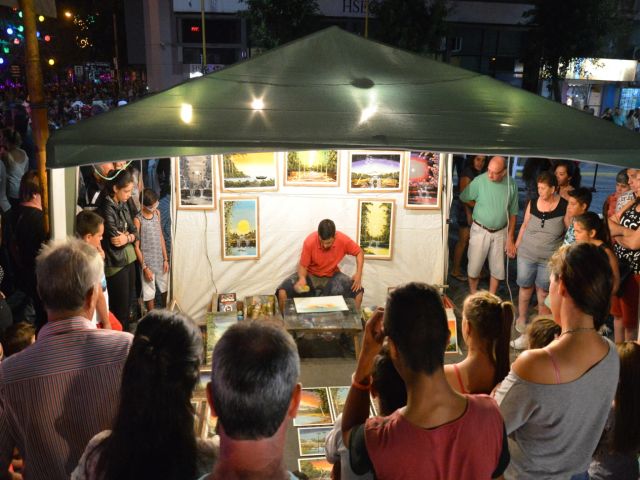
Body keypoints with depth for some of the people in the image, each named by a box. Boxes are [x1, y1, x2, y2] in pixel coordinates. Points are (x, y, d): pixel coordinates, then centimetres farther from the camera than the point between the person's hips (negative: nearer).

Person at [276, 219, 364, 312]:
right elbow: (303, 266, -14)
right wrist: (302, 279, -36)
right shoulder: (310, 241, -26)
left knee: (358, 293, -21)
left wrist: (358, 274, -18)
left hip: (332, 276, 1)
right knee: (282, 293, -24)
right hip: (310, 275, -1)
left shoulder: (343, 240, -23)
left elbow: (359, 252, -5)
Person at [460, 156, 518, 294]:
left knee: (497, 269, 11)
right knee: (474, 267, 6)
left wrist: (510, 238, 0)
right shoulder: (479, 181, -17)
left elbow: (512, 213, 0)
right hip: (480, 231, -2)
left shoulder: (511, 185, -9)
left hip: (500, 232, 2)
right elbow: (464, 198, -1)